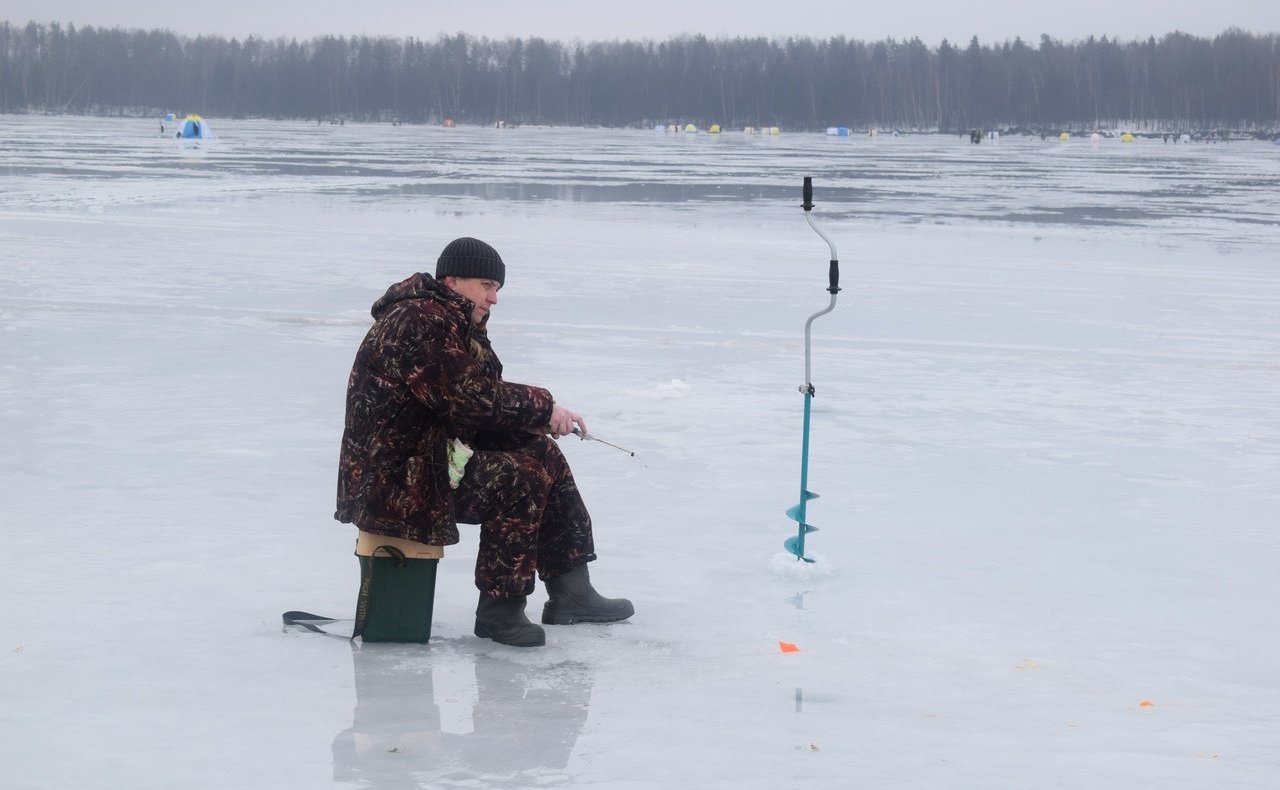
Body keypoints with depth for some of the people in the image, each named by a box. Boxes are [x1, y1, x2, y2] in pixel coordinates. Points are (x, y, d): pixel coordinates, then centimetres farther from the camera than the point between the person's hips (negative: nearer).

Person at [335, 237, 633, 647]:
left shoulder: (457, 324, 16)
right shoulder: (421, 322, -19)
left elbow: (482, 395, 12)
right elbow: (469, 397, -25)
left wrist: (538, 419, -6)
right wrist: (543, 407, -16)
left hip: (432, 451, 11)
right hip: (396, 478, -11)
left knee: (544, 455, 8)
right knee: (520, 478, -24)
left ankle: (570, 590, 11)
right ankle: (499, 609, -15)